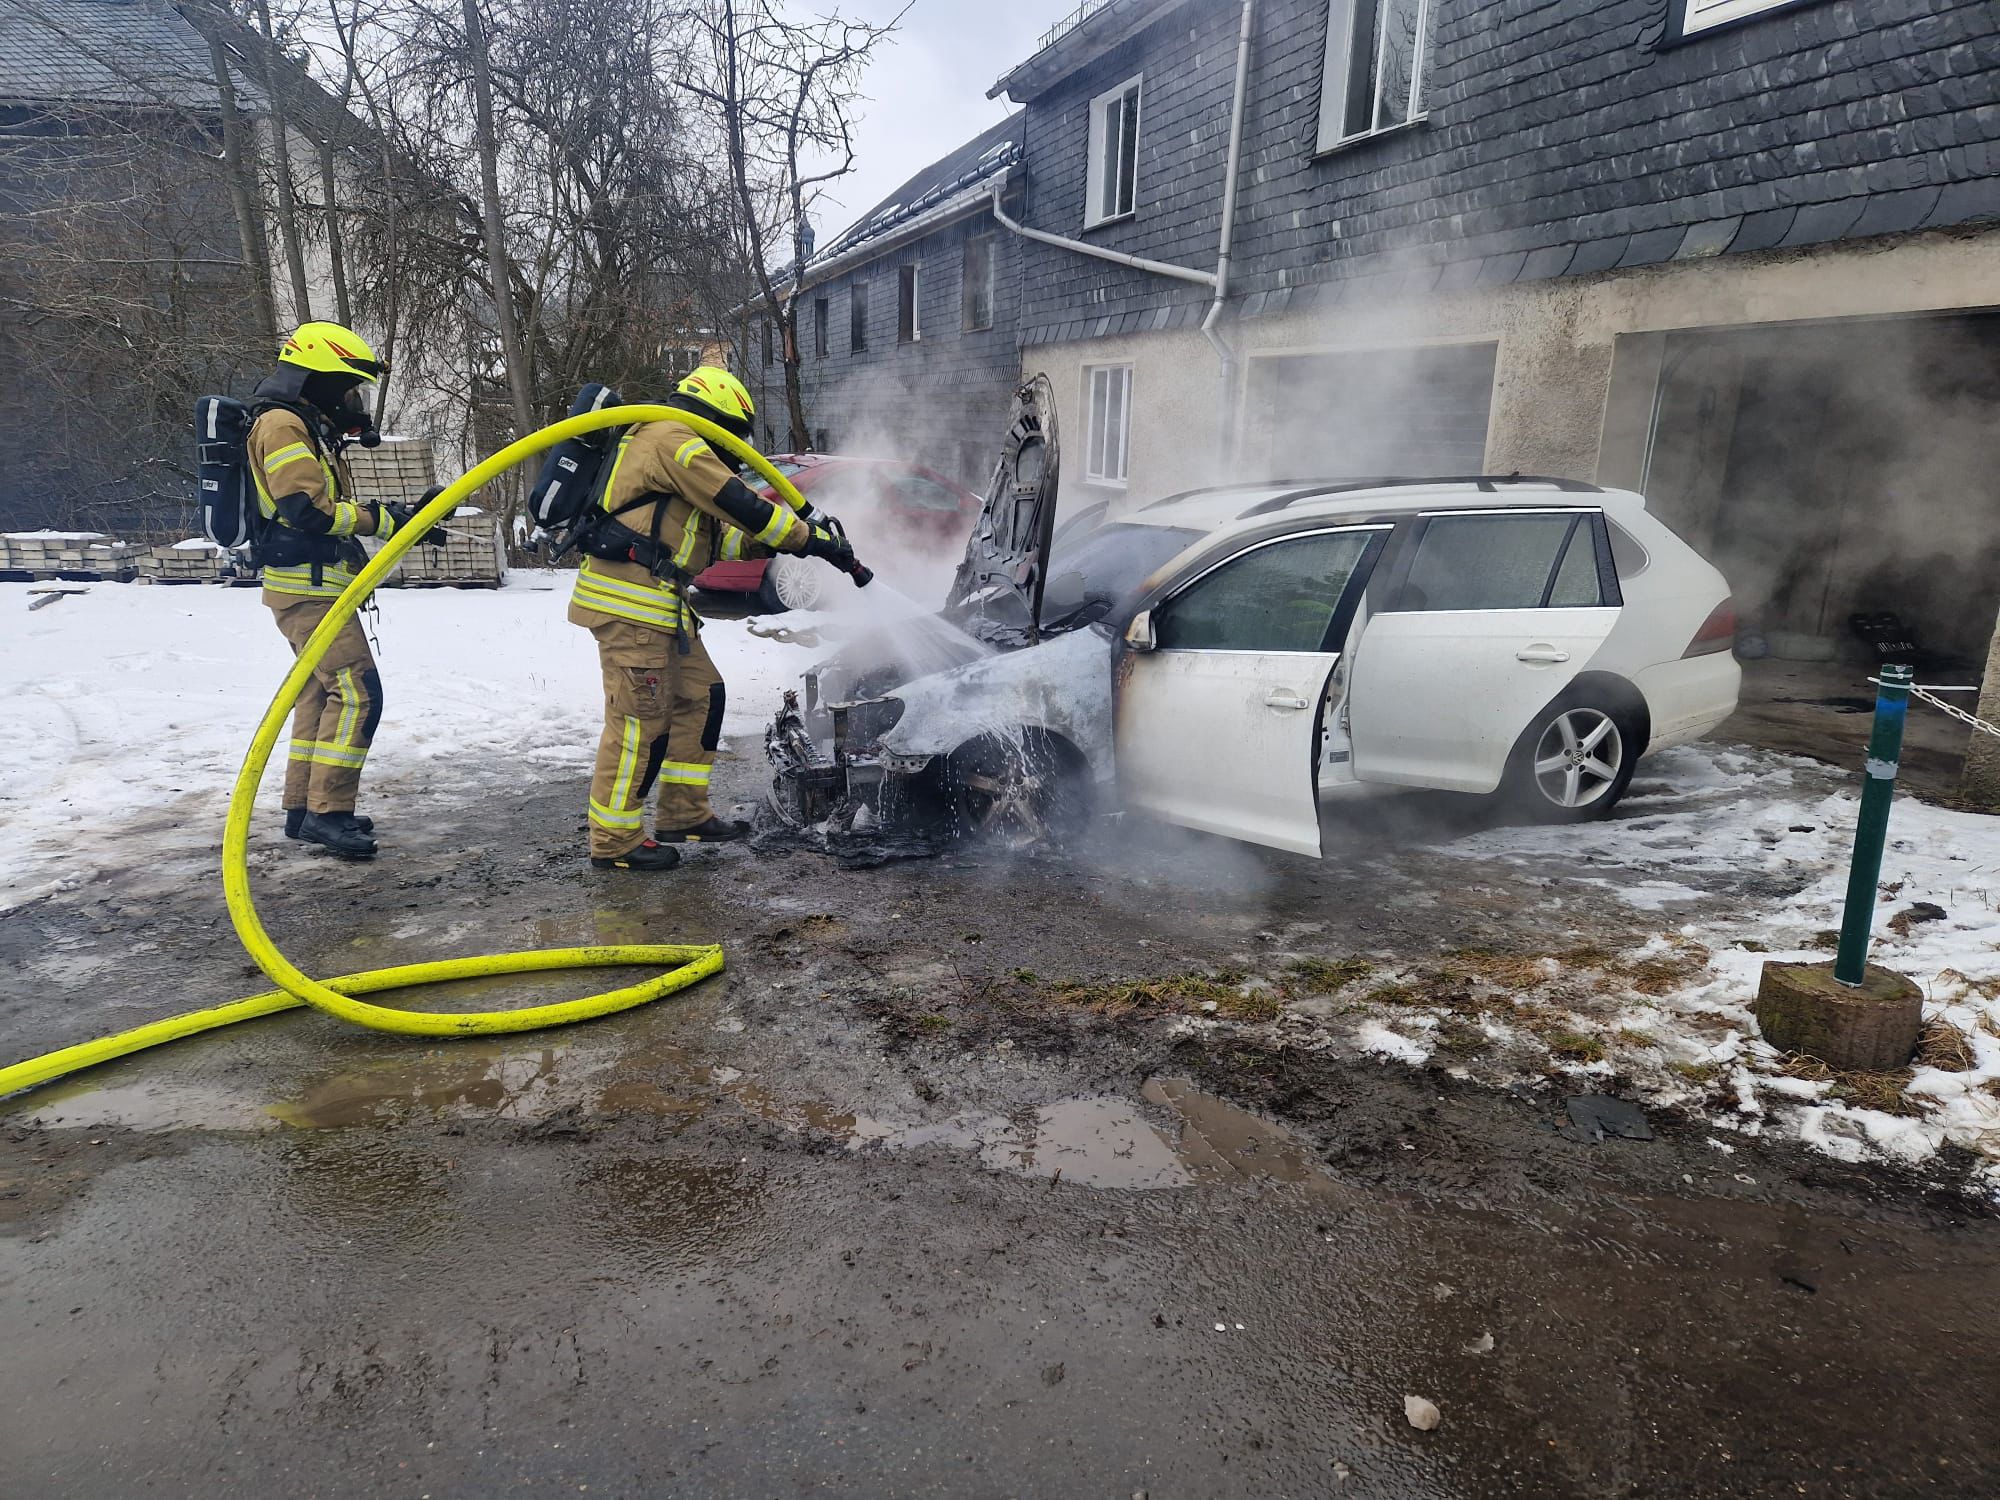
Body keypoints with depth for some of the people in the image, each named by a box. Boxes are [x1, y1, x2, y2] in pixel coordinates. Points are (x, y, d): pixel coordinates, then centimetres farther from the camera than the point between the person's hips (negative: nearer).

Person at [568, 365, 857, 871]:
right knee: (640, 719, -9)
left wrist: (766, 542, 9)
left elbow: (715, 539, 23)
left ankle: (683, 815, 20)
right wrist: (811, 538, -9)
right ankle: (615, 840, 0)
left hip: (657, 603, 11)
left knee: (701, 694, 13)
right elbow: (739, 504, -14)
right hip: (628, 601, -11)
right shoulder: (674, 439, -6)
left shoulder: (675, 449, 27)